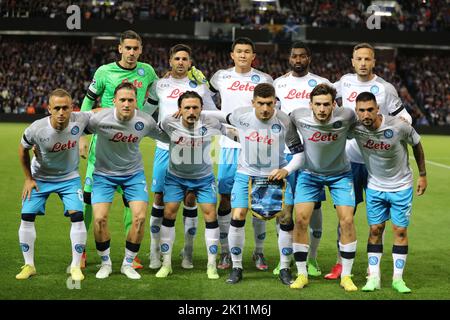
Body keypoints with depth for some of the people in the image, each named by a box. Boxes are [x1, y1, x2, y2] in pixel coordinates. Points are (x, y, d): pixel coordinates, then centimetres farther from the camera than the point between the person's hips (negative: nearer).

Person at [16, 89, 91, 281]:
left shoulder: (80, 120, -27)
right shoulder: (36, 129, -29)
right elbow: (23, 150, -6)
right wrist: (28, 178, -2)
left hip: (69, 177, 0)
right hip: (40, 177, 0)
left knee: (77, 216, -13)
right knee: (27, 216, -4)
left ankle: (75, 266, 0)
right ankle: (29, 265, 12)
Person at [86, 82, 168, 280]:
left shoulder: (145, 121, -15)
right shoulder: (100, 119, -24)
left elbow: (165, 137, 4)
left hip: (134, 173, 2)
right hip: (104, 173, -2)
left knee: (140, 217, -12)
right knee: (100, 218, -14)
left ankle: (128, 264, 9)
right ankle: (105, 263, 11)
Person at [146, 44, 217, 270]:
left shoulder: (200, 87, 7)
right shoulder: (159, 85, 8)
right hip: (165, 148, 0)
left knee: (190, 198, -1)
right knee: (160, 197, -1)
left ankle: (188, 252, 8)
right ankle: (155, 251, 6)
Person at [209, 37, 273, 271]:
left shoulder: (264, 80, 2)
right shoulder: (221, 77, 6)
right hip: (229, 145, 1)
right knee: (225, 199, 1)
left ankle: (259, 252, 10)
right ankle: (225, 252, 9)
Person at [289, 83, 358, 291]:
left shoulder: (346, 116, -25)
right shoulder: (298, 117, -23)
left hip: (340, 174, 0)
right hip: (309, 173, 0)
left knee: (347, 220, -10)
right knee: (300, 219, -11)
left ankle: (346, 276, 5)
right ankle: (302, 274, 4)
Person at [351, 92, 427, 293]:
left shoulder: (398, 126, -24)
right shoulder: (355, 128, -19)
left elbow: (416, 144, -5)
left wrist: (422, 175, 1)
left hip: (401, 186, -2)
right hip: (375, 186, 2)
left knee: (400, 230, 0)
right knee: (375, 230, 2)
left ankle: (398, 279, 8)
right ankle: (374, 278, 8)